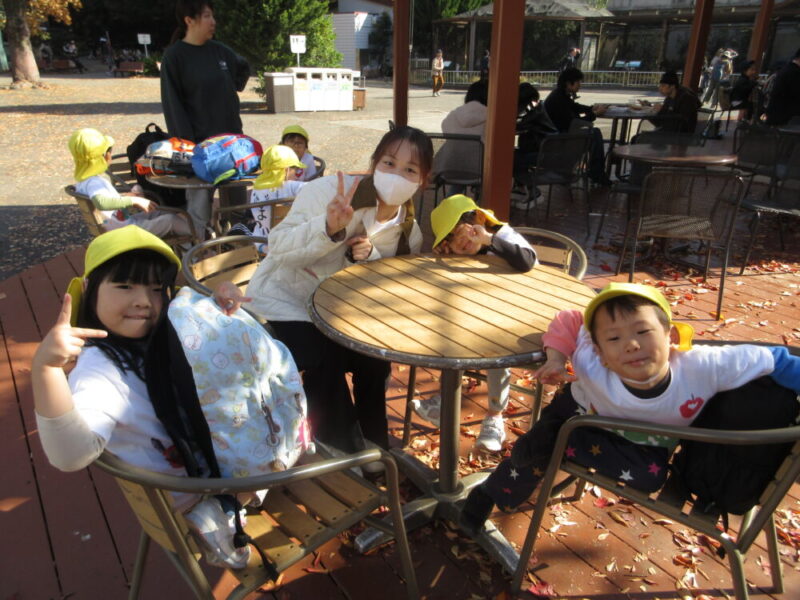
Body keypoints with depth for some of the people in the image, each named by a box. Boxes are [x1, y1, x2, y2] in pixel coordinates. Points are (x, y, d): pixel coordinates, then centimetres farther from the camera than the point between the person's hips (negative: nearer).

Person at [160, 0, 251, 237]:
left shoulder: (218, 49, 9)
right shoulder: (175, 56, -7)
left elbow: (243, 68, 31)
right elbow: (172, 104, -10)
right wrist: (186, 145, -16)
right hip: (199, 142, -6)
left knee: (238, 199, 11)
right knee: (199, 205, -4)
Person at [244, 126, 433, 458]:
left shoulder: (409, 233, -5)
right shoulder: (330, 189, -23)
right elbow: (279, 246, -24)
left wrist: (370, 257, -25)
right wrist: (329, 228, -41)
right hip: (281, 301, -5)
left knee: (374, 356, -11)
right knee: (326, 359, -25)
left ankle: (374, 448, 14)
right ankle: (344, 454, -3)